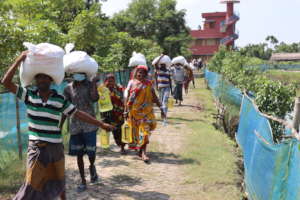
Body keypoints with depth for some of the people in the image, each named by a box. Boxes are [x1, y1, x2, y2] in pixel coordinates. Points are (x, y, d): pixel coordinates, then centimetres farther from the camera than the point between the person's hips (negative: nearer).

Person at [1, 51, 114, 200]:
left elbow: (79, 114, 0)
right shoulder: (29, 95, -3)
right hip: (36, 147, -1)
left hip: (55, 146, 1)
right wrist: (19, 60, -16)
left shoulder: (60, 99, -4)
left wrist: (101, 124, -1)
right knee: (33, 184, 0)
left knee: (58, 179, 20)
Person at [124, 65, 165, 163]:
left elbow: (154, 97, 5)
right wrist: (126, 111, -3)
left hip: (146, 111, 0)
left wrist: (161, 108, 1)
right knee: (136, 131, 8)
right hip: (134, 111, 0)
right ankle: (142, 151, 25)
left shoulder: (149, 84, 1)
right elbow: (128, 98, 0)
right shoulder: (132, 83, -1)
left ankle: (143, 152, 3)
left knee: (145, 131, -2)